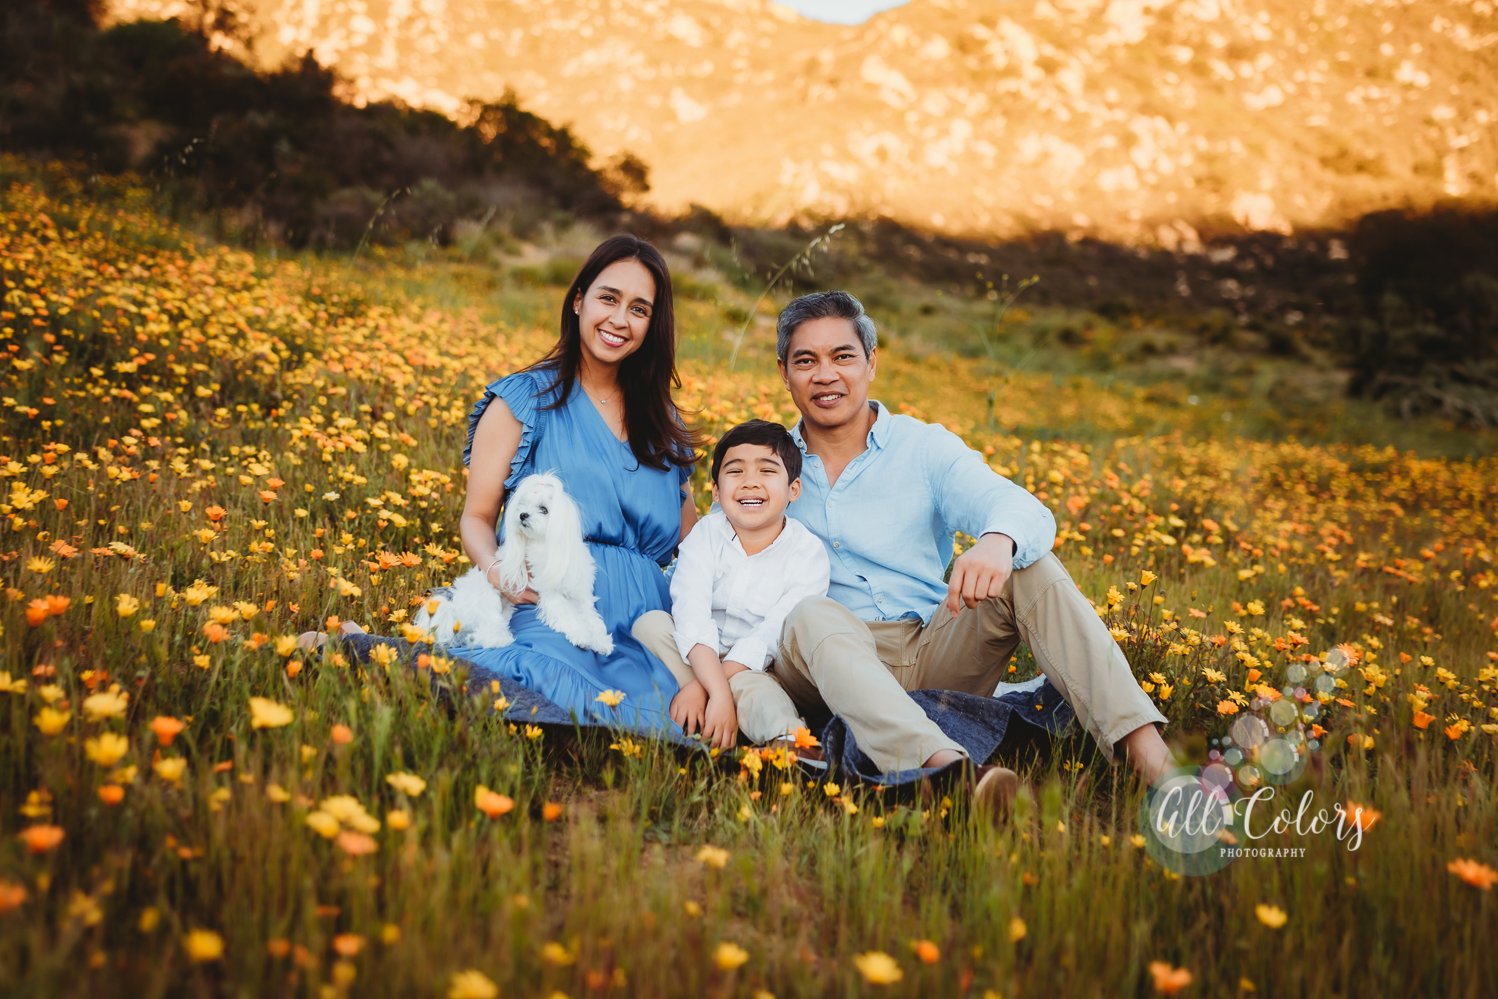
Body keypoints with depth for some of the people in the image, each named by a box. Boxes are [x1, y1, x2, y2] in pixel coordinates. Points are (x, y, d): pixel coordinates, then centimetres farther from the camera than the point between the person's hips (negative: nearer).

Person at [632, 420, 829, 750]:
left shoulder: (808, 553, -9)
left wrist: (700, 686, -30)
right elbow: (692, 616, -21)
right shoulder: (705, 535, -5)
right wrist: (719, 693, -36)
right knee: (650, 623, -23)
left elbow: (771, 637, -19)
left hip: (762, 672, -3)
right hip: (699, 662, 3)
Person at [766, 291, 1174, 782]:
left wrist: (998, 541, -38)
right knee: (812, 616, -34)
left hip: (937, 655, 1)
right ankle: (944, 764, -58)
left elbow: (1027, 513, -12)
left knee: (1030, 567, -20)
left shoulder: (925, 447, 5)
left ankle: (1144, 747, -35)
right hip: (830, 660, -1)